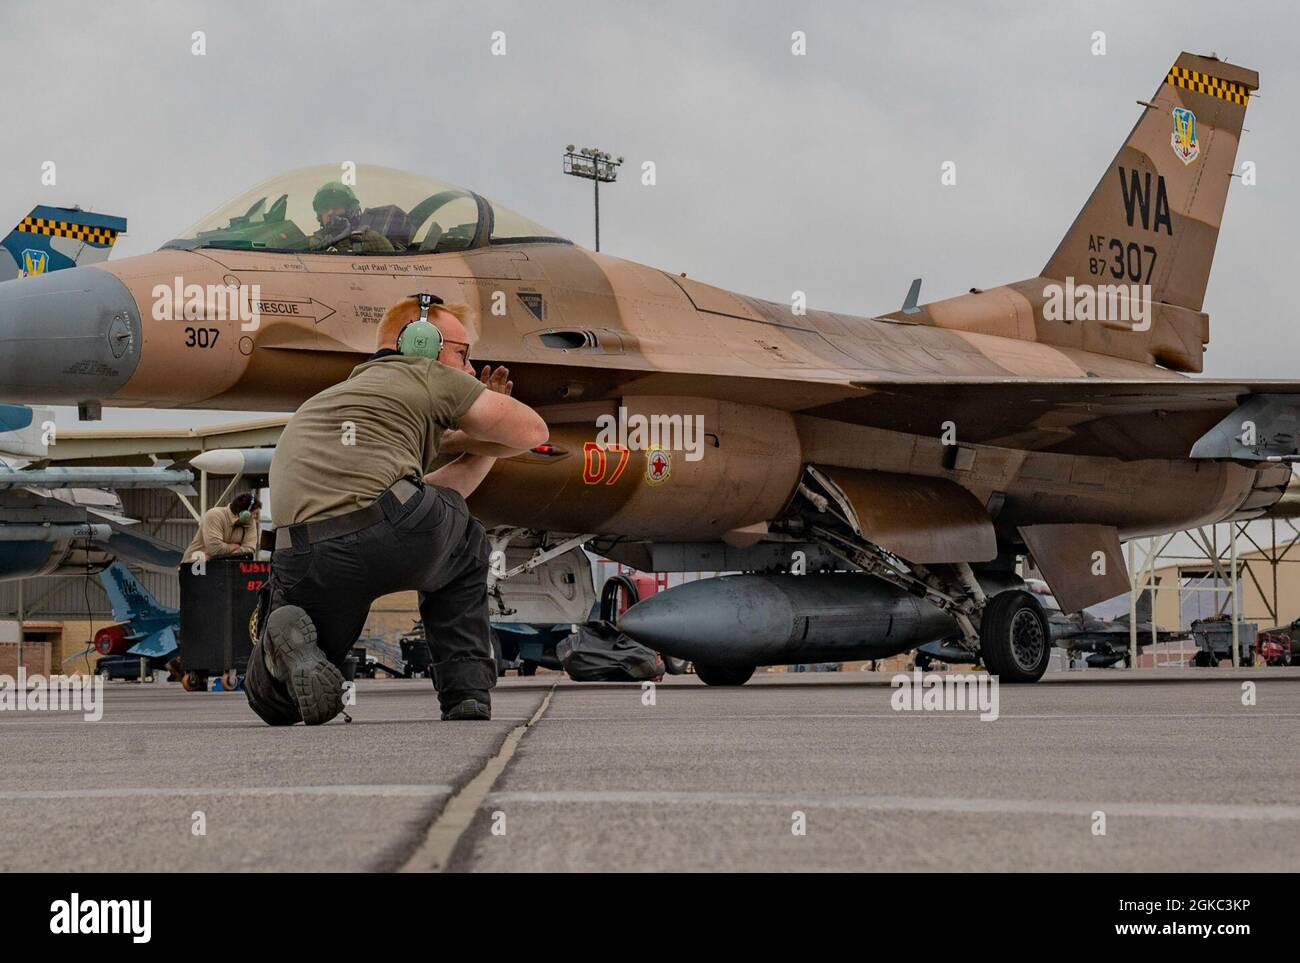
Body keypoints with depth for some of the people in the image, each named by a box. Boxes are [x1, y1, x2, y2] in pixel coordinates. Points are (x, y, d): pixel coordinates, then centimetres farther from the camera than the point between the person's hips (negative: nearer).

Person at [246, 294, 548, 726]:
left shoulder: (323, 401, 41)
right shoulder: (427, 376, 19)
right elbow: (532, 431, 24)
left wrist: (478, 449, 51)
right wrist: (466, 441, 40)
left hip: (303, 558, 5)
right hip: (394, 534, -5)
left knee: (276, 702, 26)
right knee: (463, 543, 34)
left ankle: (290, 640, -10)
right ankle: (468, 698, 18)